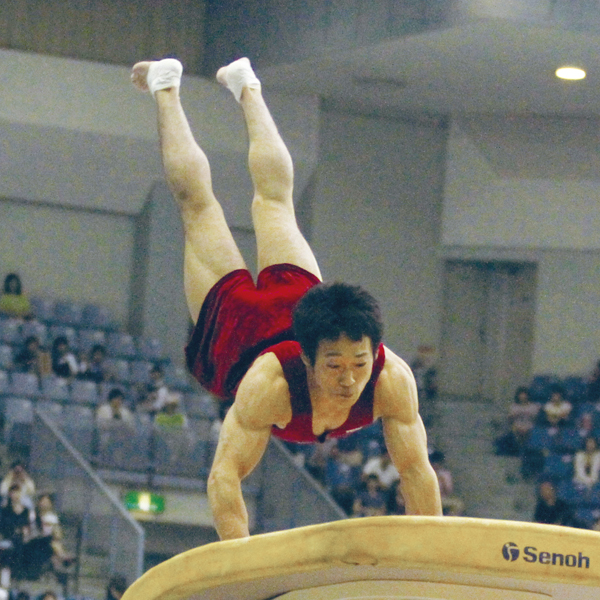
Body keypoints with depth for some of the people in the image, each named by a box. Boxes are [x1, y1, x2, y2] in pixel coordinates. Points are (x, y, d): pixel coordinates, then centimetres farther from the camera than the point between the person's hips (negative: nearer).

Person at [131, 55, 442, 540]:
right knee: (197, 203, 23)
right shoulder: (271, 382, -49)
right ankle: (166, 90, 46)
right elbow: (225, 476, -48)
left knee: (275, 198, 30)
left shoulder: (393, 378, -42)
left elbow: (417, 471, -35)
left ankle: (246, 88, 54)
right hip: (234, 325, -2)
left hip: (297, 294, 3)